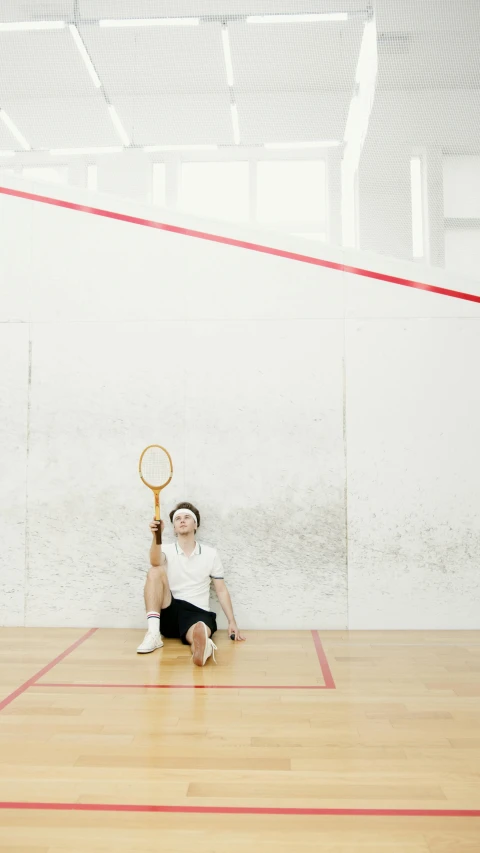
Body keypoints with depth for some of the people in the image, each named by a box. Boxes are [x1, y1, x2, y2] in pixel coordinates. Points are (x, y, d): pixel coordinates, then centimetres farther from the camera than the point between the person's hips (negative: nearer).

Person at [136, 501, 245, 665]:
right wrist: (156, 535, -40)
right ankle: (153, 633, -33)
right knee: (155, 571, -24)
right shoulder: (167, 550, 7)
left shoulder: (210, 554, 9)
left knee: (200, 632, -39)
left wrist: (232, 622, -2)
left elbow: (221, 590, 10)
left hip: (198, 613, -1)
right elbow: (155, 562, -19)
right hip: (169, 613, 1)